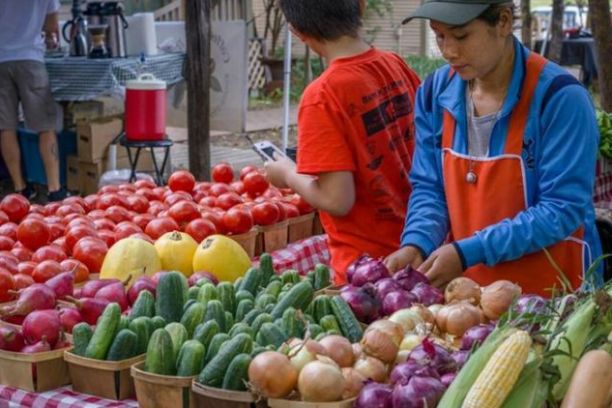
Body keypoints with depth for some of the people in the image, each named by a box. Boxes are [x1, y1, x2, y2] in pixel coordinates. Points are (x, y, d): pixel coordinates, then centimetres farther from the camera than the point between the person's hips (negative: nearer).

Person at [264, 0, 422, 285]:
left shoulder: (322, 95, -21)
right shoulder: (396, 66, -1)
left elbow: (337, 200, -22)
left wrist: (287, 175, -4)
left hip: (366, 260, -6)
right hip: (412, 249, 6)